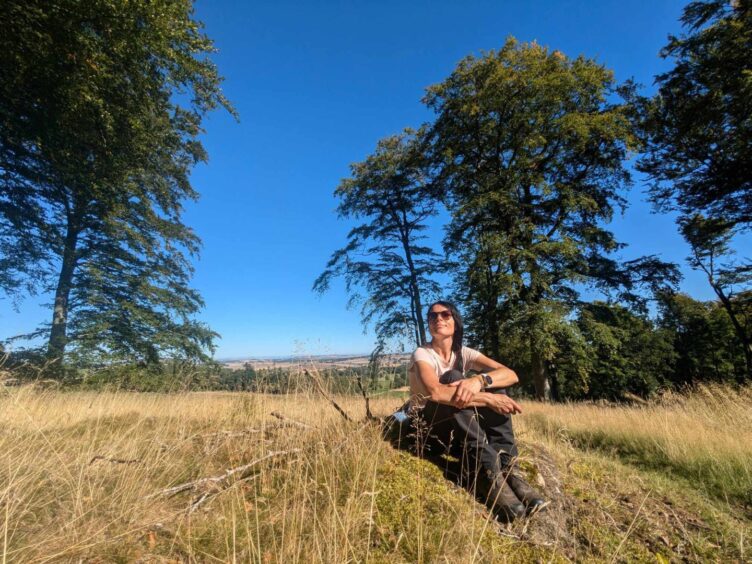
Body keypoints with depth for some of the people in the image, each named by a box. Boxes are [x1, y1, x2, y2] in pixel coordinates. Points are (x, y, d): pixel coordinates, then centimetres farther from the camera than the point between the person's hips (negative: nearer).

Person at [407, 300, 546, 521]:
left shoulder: (464, 353, 0)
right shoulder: (422, 354, -14)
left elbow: (511, 375, -16)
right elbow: (435, 392, -36)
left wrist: (479, 380, -37)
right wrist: (487, 399, -35)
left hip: (462, 429, 5)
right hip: (428, 426, -4)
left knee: (491, 380, -17)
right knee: (452, 377, -31)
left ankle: (507, 469, -27)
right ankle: (488, 474, -38)